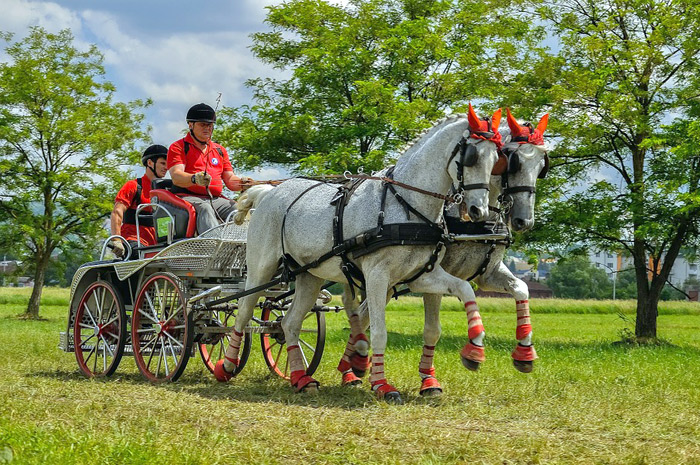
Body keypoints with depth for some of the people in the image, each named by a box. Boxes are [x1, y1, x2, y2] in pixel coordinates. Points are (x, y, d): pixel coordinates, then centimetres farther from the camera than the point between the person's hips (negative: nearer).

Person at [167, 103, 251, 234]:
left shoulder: (220, 150, 26)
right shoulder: (178, 147, 9)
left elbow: (229, 179, 19)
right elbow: (176, 177, -7)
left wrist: (241, 183, -5)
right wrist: (195, 179, -29)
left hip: (216, 199, 5)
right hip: (188, 197, -5)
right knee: (204, 209, -38)